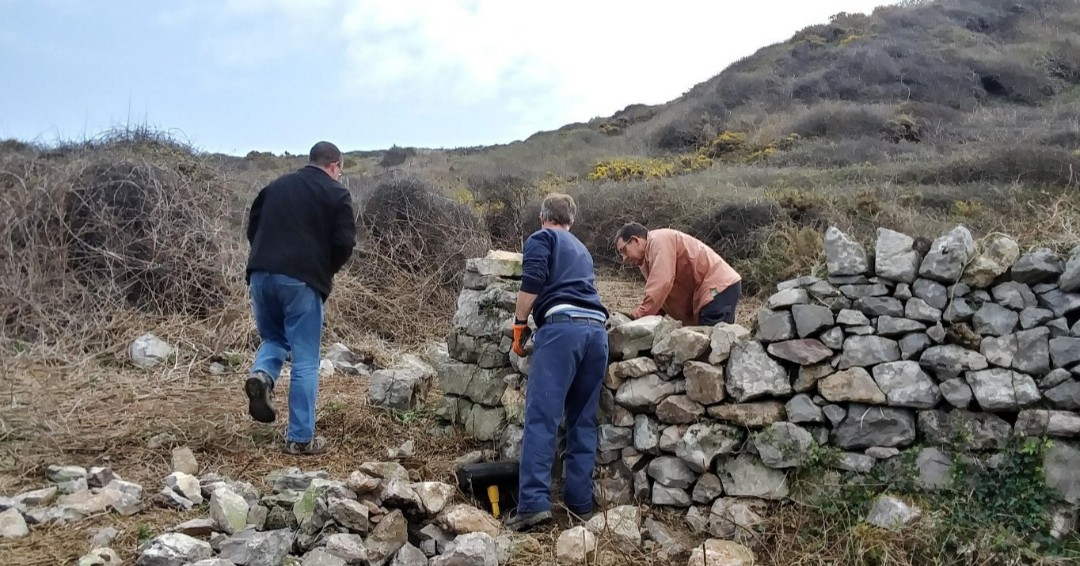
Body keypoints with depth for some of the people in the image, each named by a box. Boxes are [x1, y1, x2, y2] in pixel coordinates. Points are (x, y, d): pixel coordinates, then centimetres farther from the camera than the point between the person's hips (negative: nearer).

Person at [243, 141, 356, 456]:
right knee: (305, 362, 2)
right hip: (302, 281, -5)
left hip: (261, 275, 5)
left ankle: (261, 375, -4)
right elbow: (345, 241, -7)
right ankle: (301, 439, 4)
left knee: (274, 338, 27)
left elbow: (252, 228, 18)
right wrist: (328, 270, 10)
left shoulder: (275, 185, 18)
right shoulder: (336, 193, 3)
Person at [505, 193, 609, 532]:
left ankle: (534, 503, -18)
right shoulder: (582, 250, 34)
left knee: (542, 418, -10)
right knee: (583, 421, 10)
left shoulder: (541, 238, 14)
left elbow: (532, 281, -3)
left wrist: (520, 324, 5)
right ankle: (580, 503, 10)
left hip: (562, 326, -6)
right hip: (596, 329, 6)